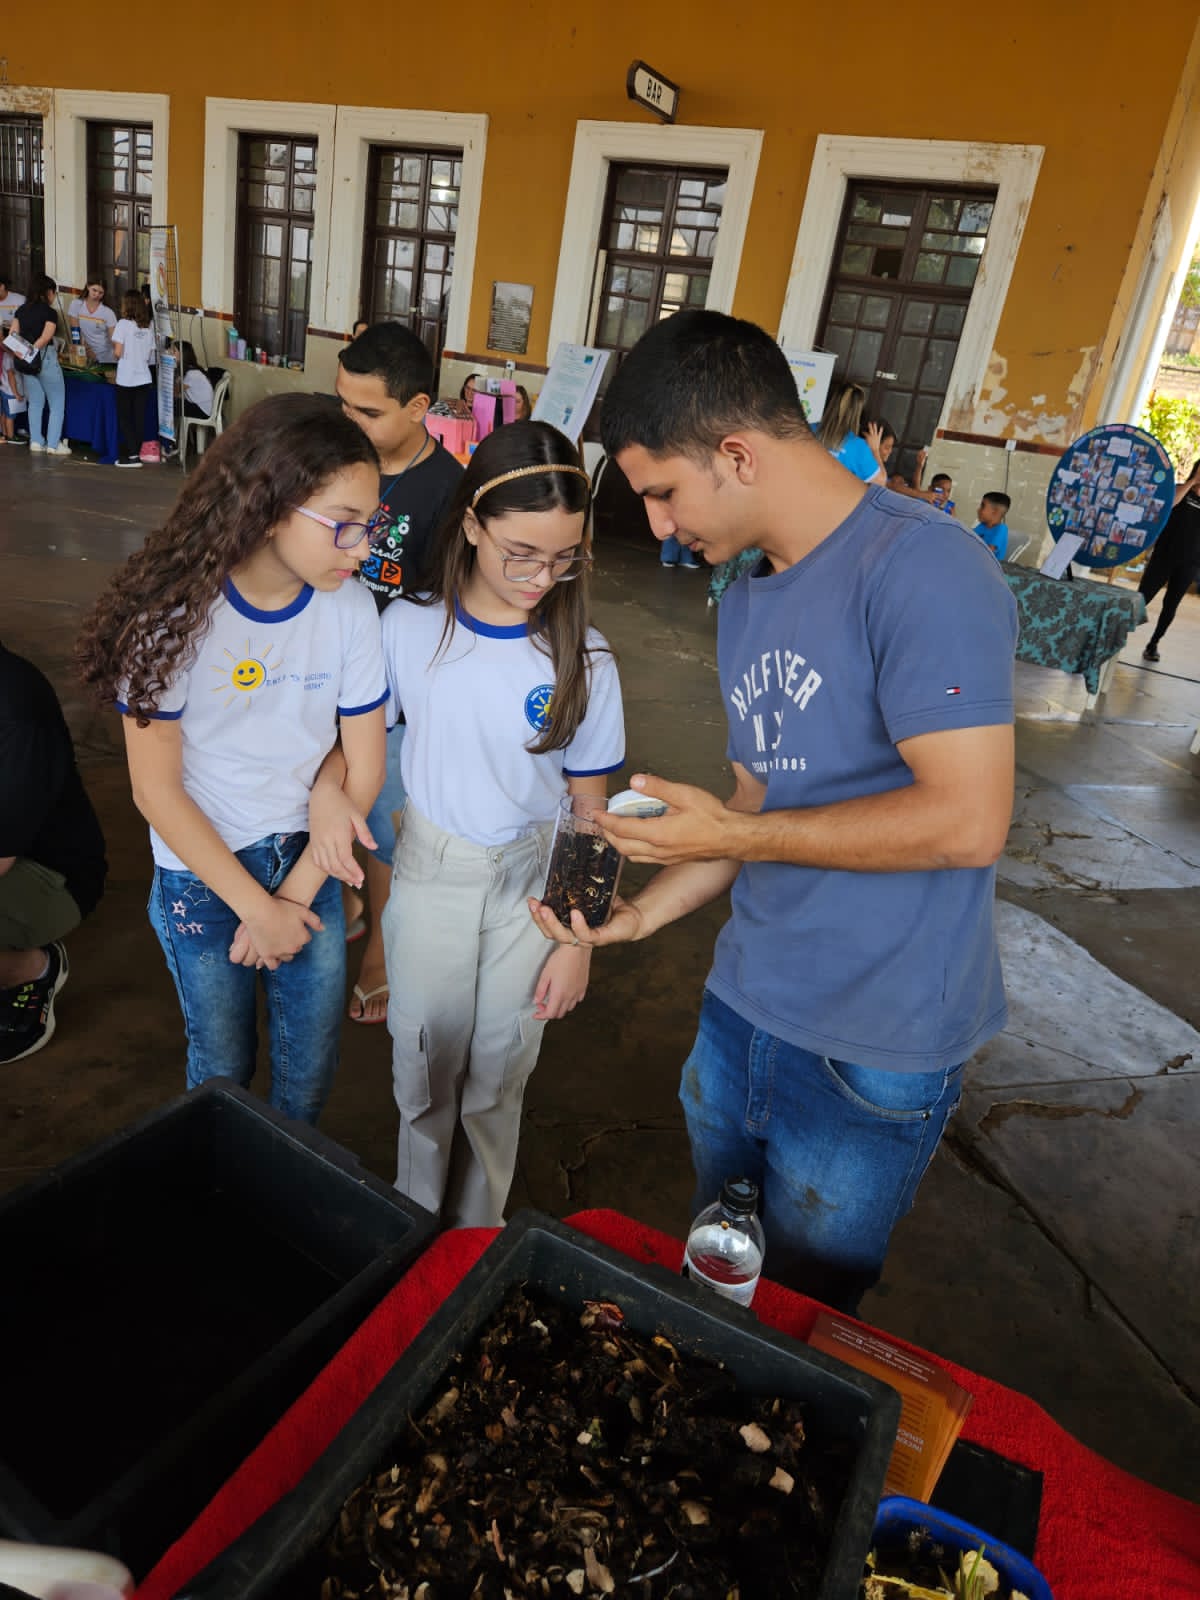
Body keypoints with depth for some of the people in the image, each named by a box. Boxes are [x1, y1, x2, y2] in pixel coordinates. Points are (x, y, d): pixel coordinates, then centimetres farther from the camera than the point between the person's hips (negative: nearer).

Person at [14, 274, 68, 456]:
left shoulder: (21, 310, 9)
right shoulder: (50, 313, -10)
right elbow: (45, 339, -20)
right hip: (45, 358, -6)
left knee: (35, 402, 17)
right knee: (56, 403, 4)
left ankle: (36, 441, 16)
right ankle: (53, 444, 0)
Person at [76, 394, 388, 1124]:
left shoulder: (350, 606, -14)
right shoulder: (177, 610, -20)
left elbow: (364, 768, -8)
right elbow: (157, 791, -15)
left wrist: (293, 897, -9)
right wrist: (257, 908, -13)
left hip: (309, 861, 2)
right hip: (202, 875, -2)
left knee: (311, 1067, 16)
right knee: (223, 1065, 18)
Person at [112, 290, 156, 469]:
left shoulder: (123, 324, -8)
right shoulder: (148, 327, 6)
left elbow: (118, 353, -12)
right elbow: (151, 356, 6)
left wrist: (114, 350, 10)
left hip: (126, 379, -4)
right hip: (144, 378, 4)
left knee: (124, 418, 5)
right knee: (139, 418, 6)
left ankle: (132, 455, -2)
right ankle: (135, 453, 10)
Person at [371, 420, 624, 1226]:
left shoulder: (583, 657, -11)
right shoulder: (409, 628, -10)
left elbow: (588, 807, -4)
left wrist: (578, 941, -3)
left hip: (532, 887, 0)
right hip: (427, 877, 1)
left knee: (496, 1078, 15)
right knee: (424, 1069, 15)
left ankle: (476, 1237, 39)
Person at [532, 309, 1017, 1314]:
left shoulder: (921, 569, -19)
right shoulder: (748, 602, 8)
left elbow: (967, 820, -25)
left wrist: (732, 834, -18)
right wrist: (646, 910, 1)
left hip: (875, 1054, -7)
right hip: (742, 1010, 8)